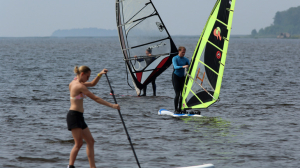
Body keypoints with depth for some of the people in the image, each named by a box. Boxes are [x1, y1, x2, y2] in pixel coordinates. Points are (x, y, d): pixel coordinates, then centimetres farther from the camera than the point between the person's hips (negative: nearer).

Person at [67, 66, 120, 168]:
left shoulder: (75, 83, 14)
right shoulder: (79, 86, -15)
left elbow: (92, 84, 28)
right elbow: (95, 98, -15)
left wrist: (100, 74, 13)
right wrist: (112, 105, -11)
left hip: (79, 117, 10)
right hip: (74, 116, -10)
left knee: (90, 141, 9)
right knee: (79, 143, -12)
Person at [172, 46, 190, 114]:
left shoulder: (186, 59, 7)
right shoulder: (175, 58, -8)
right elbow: (175, 67, -24)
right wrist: (183, 66, -40)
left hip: (182, 77, 5)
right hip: (175, 76, -5)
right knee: (177, 94, -12)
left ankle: (180, 109, 3)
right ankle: (176, 110, -8)